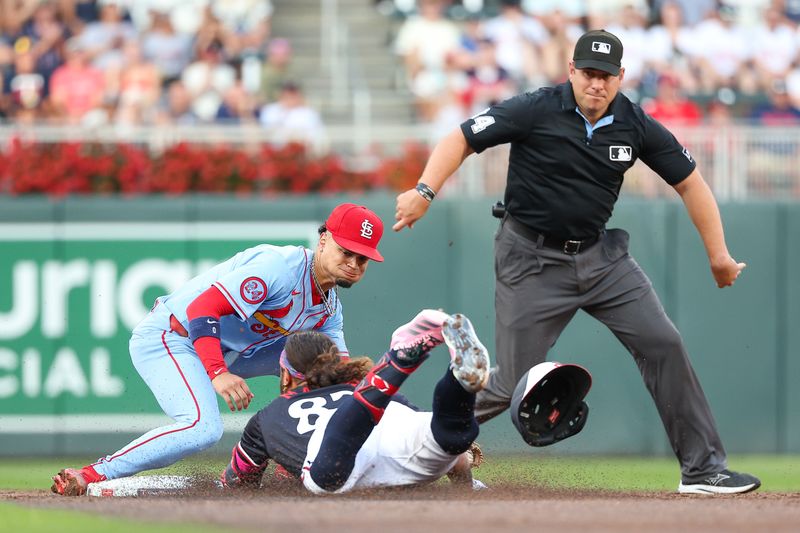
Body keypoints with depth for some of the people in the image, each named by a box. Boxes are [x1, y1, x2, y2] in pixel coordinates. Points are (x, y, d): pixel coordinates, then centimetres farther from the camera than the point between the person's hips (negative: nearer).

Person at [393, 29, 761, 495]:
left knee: (664, 345, -6)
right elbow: (461, 140, -13)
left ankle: (703, 469, 1)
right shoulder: (536, 112, -14)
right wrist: (425, 192, -29)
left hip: (600, 255, 4)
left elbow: (689, 181, 6)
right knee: (513, 384, -7)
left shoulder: (636, 125, -3)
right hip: (532, 260, -4)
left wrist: (718, 254, 5)